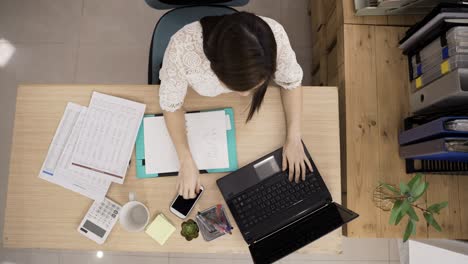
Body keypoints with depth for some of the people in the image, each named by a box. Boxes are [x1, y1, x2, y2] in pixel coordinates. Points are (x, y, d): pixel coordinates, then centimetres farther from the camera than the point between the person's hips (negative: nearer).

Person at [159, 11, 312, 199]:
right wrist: (186, 162, -30)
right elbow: (171, 104, -25)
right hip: (195, 101, -1)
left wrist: (294, 138, -26)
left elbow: (291, 81, -18)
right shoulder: (181, 49, -45)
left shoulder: (274, 36, -39)